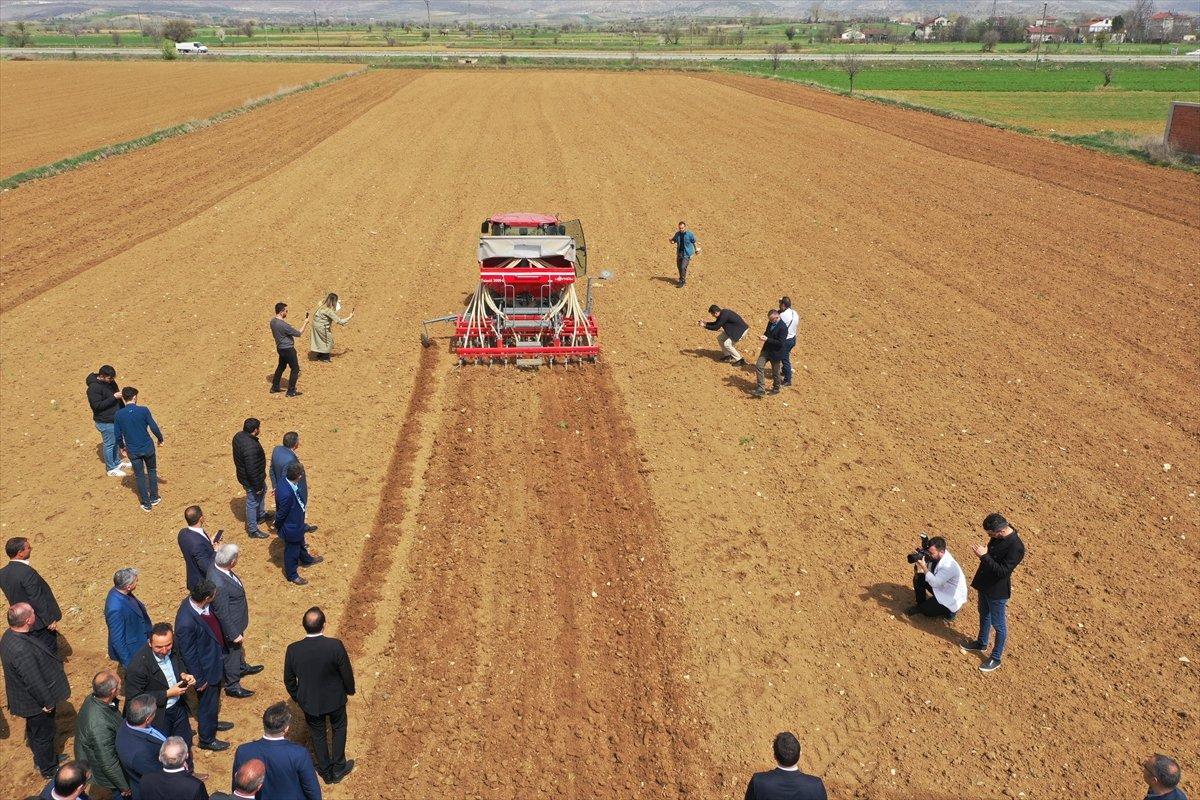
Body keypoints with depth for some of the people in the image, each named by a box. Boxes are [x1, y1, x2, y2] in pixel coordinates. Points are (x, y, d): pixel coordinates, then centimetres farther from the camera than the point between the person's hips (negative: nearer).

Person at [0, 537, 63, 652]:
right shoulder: (27, 572, -27)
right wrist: (50, 620, -16)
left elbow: (12, 596, 8)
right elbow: (37, 599, -24)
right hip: (40, 622, -7)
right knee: (50, 651, 9)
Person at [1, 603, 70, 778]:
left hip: (26, 697, 9)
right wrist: (48, 702, -16)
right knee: (43, 735, 16)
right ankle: (49, 769, 38)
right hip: (35, 702, -9)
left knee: (35, 731, 30)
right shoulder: (21, 650, -41)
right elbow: (34, 682, -30)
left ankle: (42, 759, 52)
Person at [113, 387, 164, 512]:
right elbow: (154, 427, -12)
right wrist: (161, 439, 6)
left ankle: (146, 504, 20)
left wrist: (122, 448, 15)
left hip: (133, 451, 1)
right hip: (148, 448, -1)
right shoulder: (143, 410, -15)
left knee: (140, 476, 14)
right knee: (152, 471, 22)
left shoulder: (119, 415, -10)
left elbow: (118, 435, -3)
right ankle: (154, 498, 31)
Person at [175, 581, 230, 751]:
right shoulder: (186, 623, -40)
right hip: (205, 669, -8)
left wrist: (221, 650, 18)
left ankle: (211, 723, 57)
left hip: (215, 659, 8)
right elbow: (188, 654, -26)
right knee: (208, 704, 16)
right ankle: (207, 739, 39)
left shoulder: (195, 600, -15)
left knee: (214, 699, 31)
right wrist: (199, 680, -14)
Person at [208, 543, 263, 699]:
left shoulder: (216, 565, -16)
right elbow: (223, 614, -31)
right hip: (230, 624, -8)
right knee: (232, 652, 16)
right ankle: (232, 685, 38)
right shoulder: (219, 584, -42)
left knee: (239, 647, 33)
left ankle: (242, 667, 58)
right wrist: (234, 634, -19)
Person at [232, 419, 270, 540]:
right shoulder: (251, 447, -39)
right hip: (251, 480, -9)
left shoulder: (238, 436, -9)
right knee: (253, 503, 10)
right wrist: (257, 486, -18)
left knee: (262, 491, 32)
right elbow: (252, 470, -31)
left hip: (243, 474, 9)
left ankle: (261, 514, 55)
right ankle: (252, 530, 28)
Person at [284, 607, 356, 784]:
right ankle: (338, 768, 39)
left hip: (309, 702, 2)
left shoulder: (293, 650, -23)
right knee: (339, 729, 26)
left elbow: (289, 680, -6)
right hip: (334, 698, -1)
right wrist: (350, 689, 7)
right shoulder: (335, 646, -30)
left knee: (317, 735, 24)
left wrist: (297, 697, 13)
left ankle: (326, 772, 41)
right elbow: (347, 673, -15)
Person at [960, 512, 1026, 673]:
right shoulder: (998, 536, -6)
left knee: (998, 625, 10)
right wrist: (984, 553, -1)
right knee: (984, 615, 28)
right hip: (985, 583, 8)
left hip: (997, 590, -8)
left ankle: (996, 659, 27)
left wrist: (984, 556, -34)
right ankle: (981, 644, 50)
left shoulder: (1016, 547, -32)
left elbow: (1002, 571, -32)